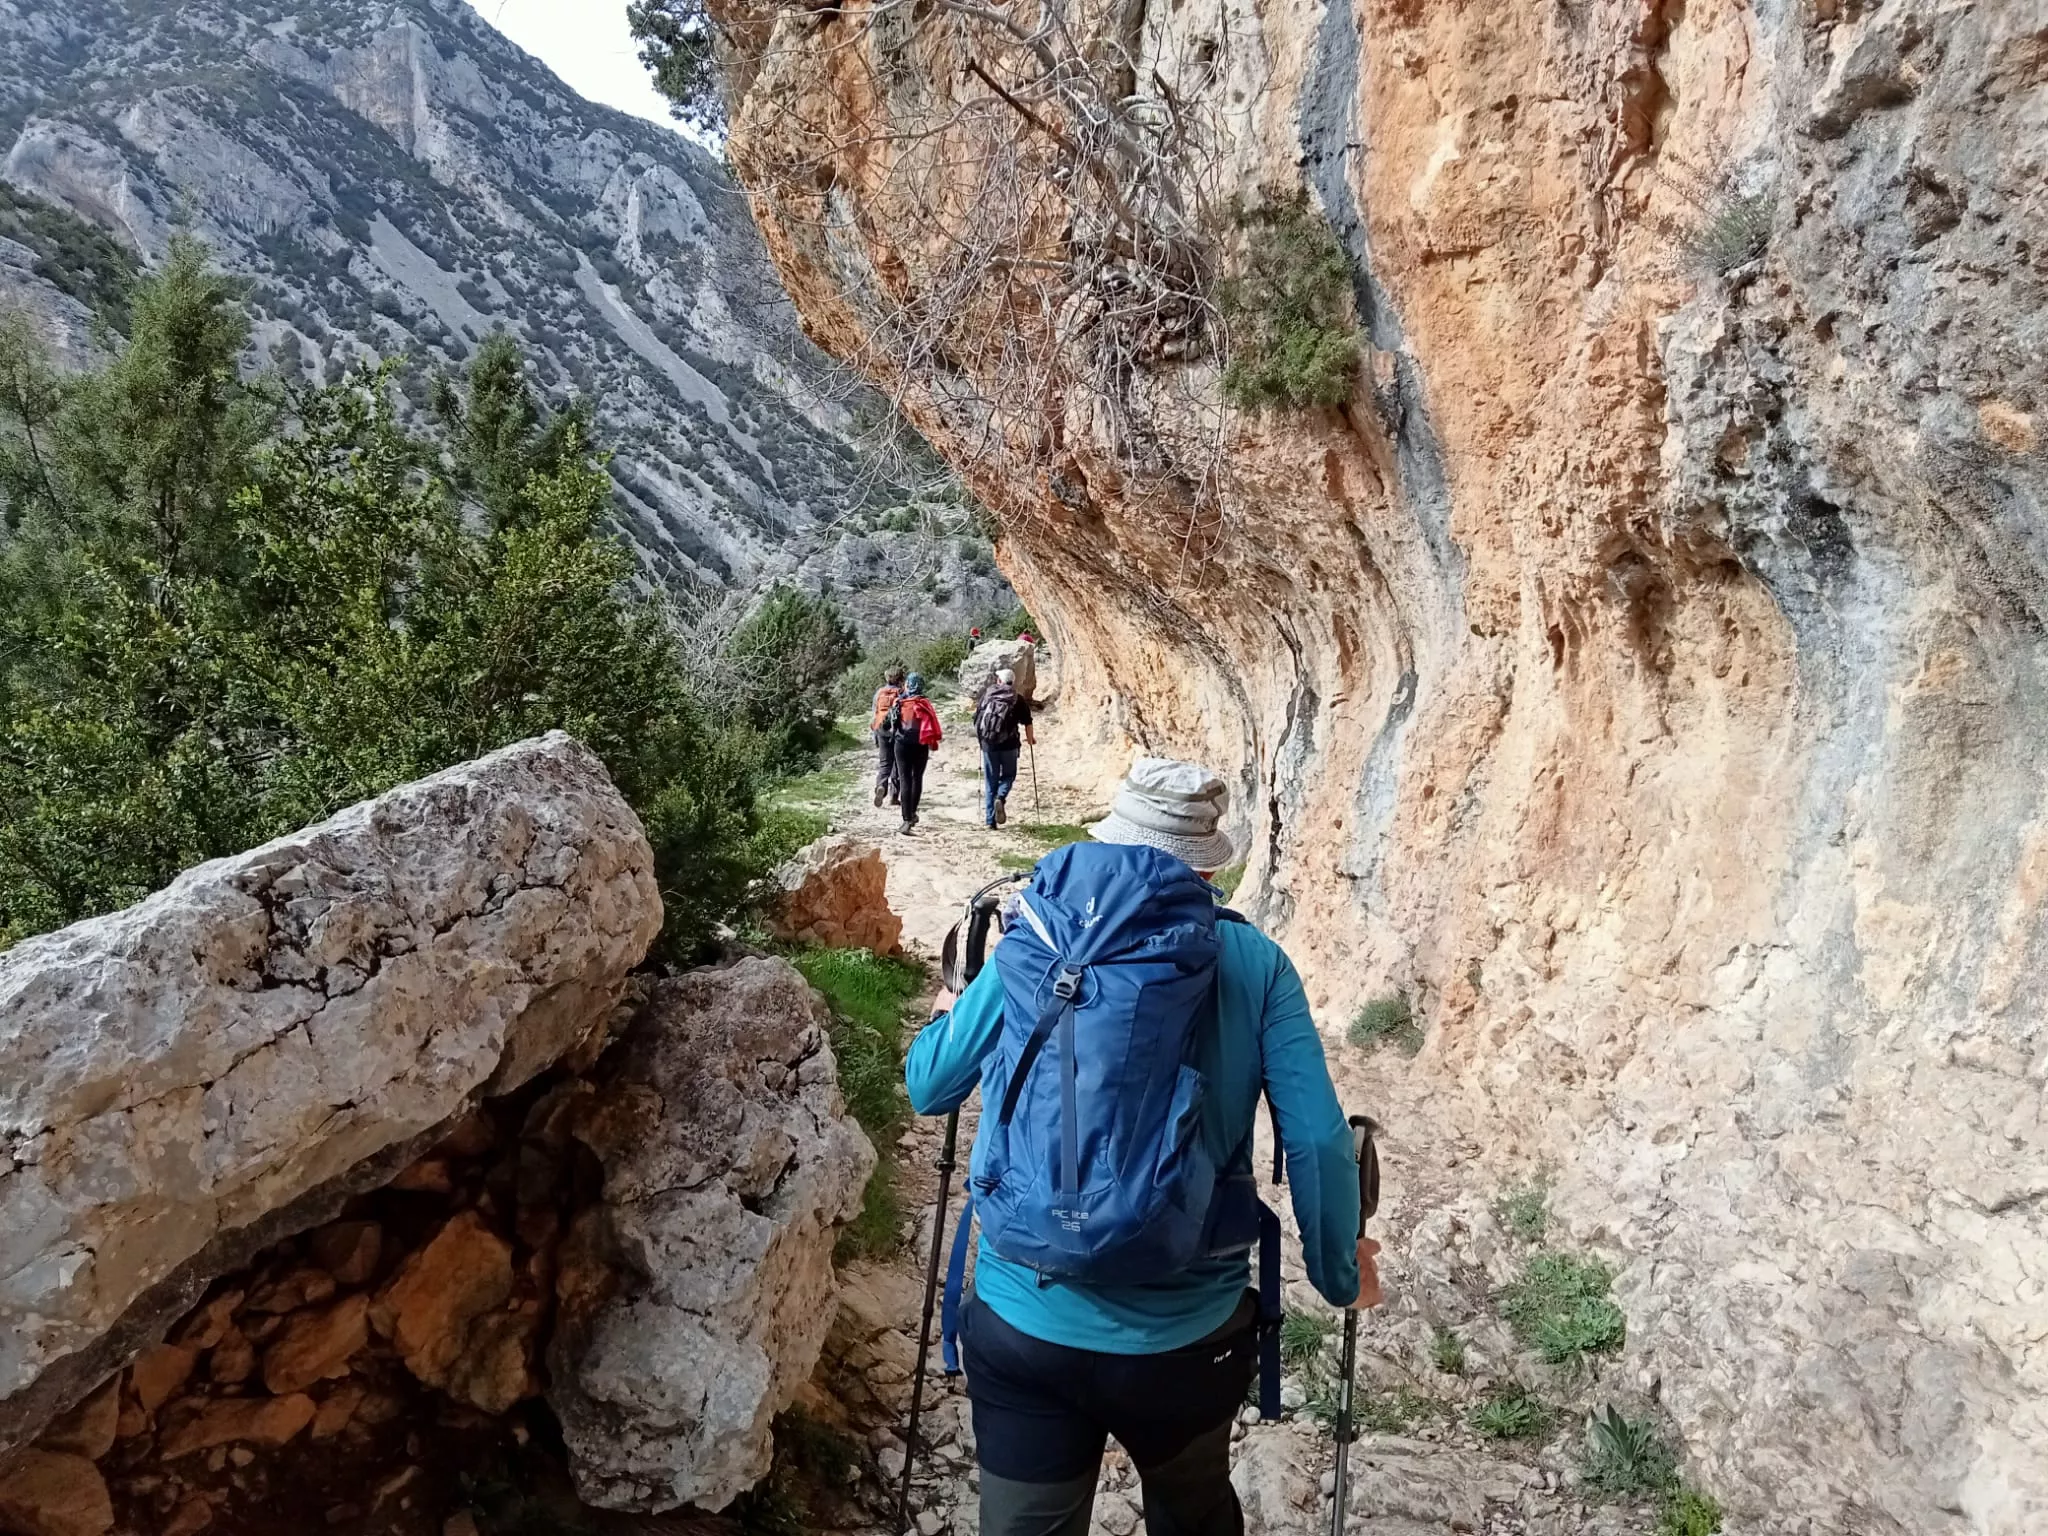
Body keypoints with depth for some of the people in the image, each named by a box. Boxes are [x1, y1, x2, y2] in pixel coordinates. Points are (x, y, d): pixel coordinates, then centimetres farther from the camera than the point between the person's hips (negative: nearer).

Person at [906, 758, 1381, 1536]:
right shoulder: (1255, 963, -5)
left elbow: (928, 1088, 8)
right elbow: (1317, 1140, -10)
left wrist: (948, 1015, 29)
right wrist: (1338, 1273, 7)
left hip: (1027, 1324, 0)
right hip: (1188, 1332, 0)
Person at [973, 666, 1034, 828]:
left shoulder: (987, 695, 7)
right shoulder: (1018, 699, 2)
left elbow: (976, 718, 10)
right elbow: (1027, 723, 1)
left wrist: (981, 737, 26)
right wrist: (1030, 738, 19)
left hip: (988, 744, 2)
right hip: (1009, 744, -2)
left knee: (990, 782, 10)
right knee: (1008, 775, 18)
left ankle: (990, 821, 7)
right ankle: (1000, 798, -13)